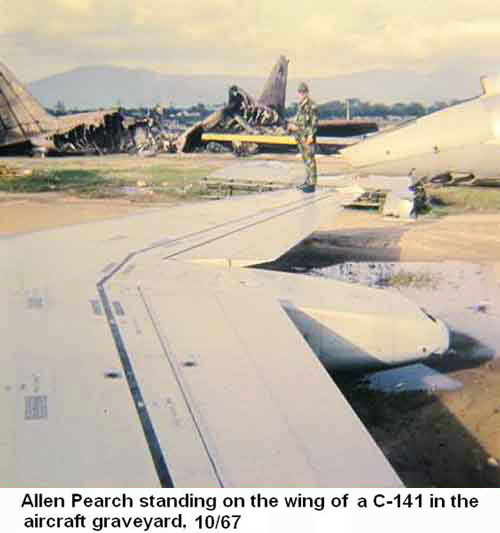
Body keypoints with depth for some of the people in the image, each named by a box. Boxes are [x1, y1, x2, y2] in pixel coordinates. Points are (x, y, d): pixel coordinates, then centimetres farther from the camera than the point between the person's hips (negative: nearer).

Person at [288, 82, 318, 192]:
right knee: (305, 159, 13)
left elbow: (314, 122, -18)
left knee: (310, 160, -7)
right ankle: (308, 182, 21)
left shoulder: (311, 105, -13)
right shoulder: (301, 105, 14)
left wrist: (311, 136, -24)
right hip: (301, 137, 9)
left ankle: (312, 185, -4)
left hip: (308, 137, -9)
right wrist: (293, 125, 6)